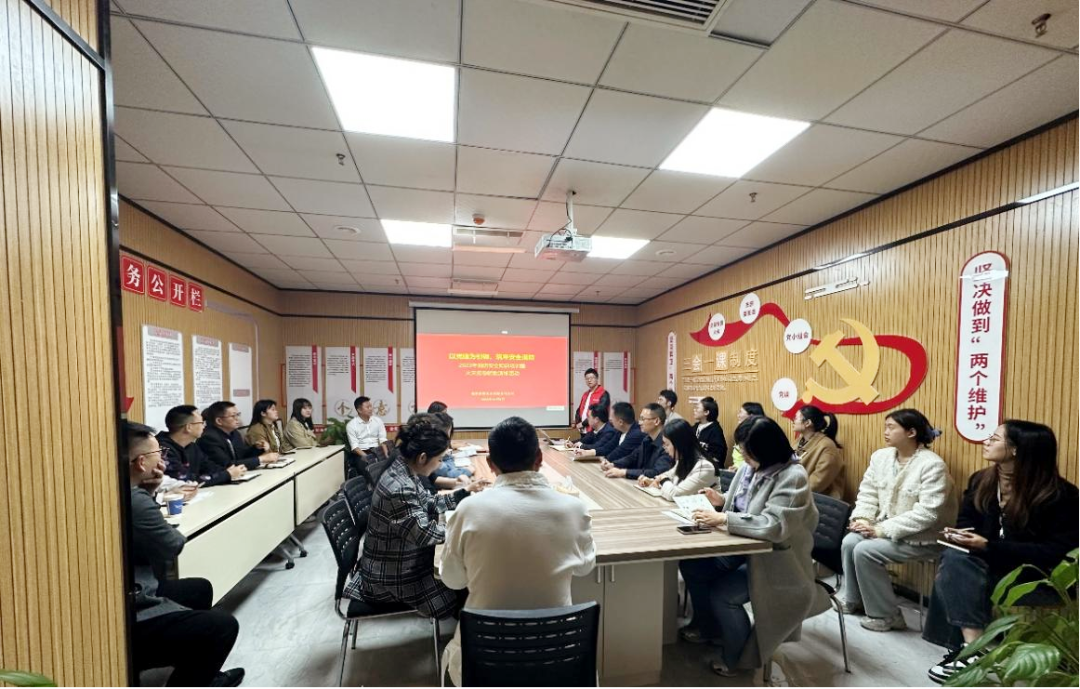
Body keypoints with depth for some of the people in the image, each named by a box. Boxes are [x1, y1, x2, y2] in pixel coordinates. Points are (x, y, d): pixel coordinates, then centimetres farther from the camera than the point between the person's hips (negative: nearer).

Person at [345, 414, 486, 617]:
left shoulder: (402, 471, -4)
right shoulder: (399, 489, -33)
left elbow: (429, 503, 7)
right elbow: (425, 534, -26)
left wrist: (465, 492, 4)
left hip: (399, 561, 8)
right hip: (391, 576, -8)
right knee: (461, 590, 1)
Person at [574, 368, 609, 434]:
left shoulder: (604, 394, -9)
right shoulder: (585, 394, 16)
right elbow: (579, 410, 18)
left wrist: (583, 423, -13)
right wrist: (578, 423, -2)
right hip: (583, 431, 7)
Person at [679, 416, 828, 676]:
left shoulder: (792, 477, -24)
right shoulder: (750, 467, -1)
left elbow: (774, 526, -35)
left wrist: (724, 519, -35)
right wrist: (722, 500, -6)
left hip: (775, 559, -8)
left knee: (722, 593, -21)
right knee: (690, 565, -1)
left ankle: (738, 658, 11)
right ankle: (709, 627, 25)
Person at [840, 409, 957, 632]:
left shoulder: (933, 465, -19)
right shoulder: (881, 456, 3)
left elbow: (927, 512, -24)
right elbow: (868, 492, 6)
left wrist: (882, 530, -25)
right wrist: (862, 518, -12)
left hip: (921, 537, -6)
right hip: (884, 526, 7)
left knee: (865, 551, -21)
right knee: (849, 542, -12)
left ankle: (885, 615, 1)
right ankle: (852, 598, 11)